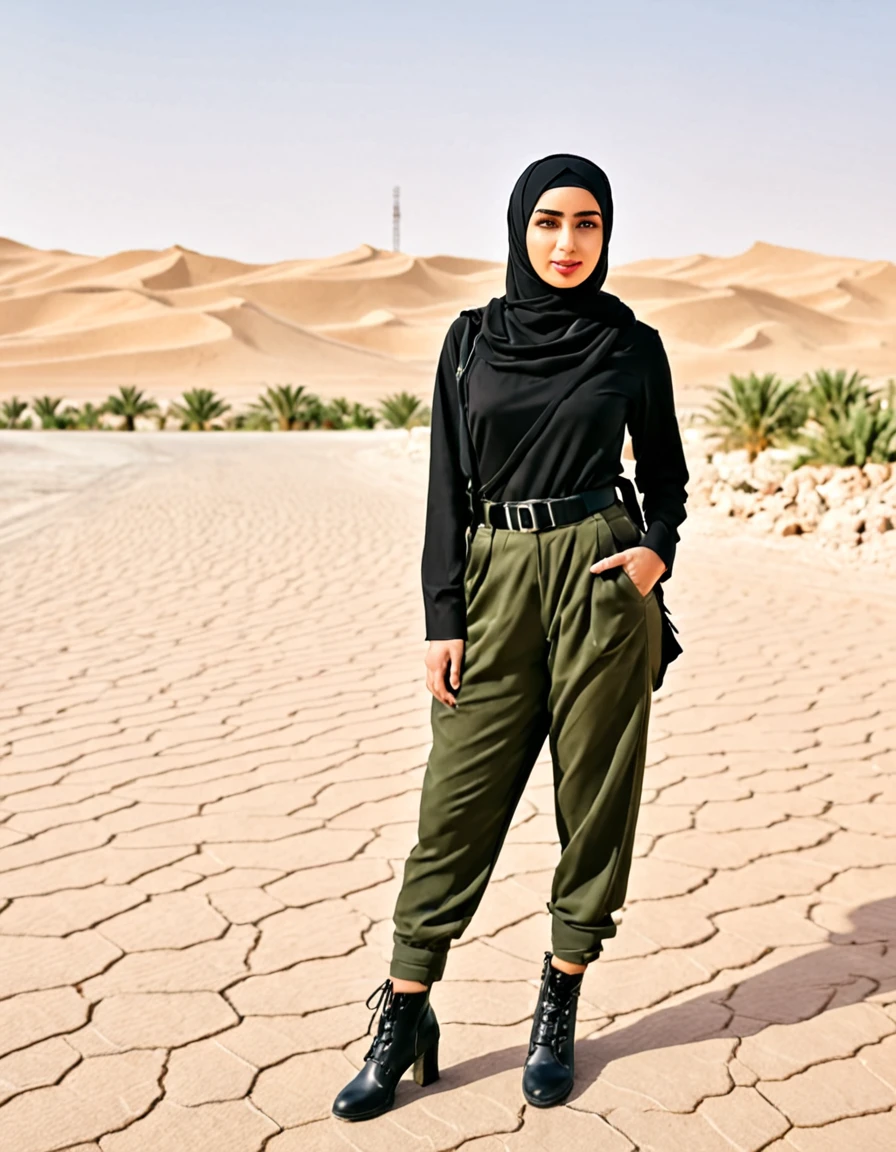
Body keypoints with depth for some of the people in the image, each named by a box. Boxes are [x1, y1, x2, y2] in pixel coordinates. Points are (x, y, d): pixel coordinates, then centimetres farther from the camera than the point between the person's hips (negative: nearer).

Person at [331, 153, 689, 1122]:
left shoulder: (631, 345, 4)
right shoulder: (472, 339, 6)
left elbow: (666, 474, 12)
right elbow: (447, 486, 5)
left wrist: (657, 550, -9)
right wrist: (442, 617, -1)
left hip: (599, 580, 0)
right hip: (495, 585, 1)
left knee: (593, 795, 5)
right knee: (459, 800, 1)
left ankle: (559, 1011, 21)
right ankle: (405, 1015, 12)